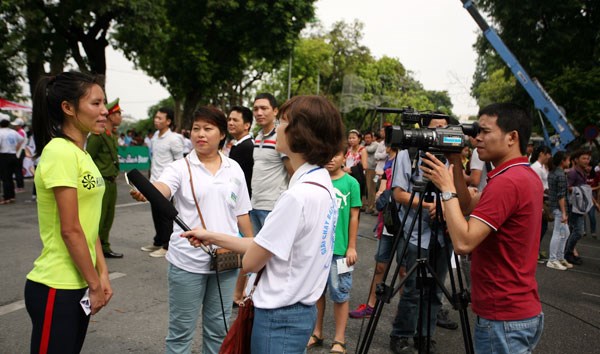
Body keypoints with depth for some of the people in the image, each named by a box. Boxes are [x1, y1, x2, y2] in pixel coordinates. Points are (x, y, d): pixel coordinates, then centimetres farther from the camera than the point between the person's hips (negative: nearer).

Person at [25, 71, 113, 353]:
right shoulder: (60, 152, -19)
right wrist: (95, 284, -12)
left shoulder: (80, 153, 10)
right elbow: (70, 230, -20)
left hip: (76, 284, 9)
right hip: (56, 288, -9)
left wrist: (101, 274, 7)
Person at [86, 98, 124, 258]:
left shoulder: (113, 134, 13)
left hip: (111, 183, 9)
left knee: (109, 218, 15)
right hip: (101, 183, -9)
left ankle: (104, 248, 25)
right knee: (98, 219, -5)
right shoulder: (97, 135, -15)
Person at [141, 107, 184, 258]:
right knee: (156, 214, 16)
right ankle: (158, 242, 29)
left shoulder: (174, 139, -13)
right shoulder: (155, 136, 10)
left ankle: (167, 246, 9)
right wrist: (152, 173, 19)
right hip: (154, 181, 7)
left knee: (165, 215, -1)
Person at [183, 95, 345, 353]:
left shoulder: (298, 196, -26)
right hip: (301, 309, 8)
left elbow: (251, 262, -16)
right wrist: (212, 237, 10)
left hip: (279, 316, -8)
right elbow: (268, 245, 7)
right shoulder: (322, 182, 3)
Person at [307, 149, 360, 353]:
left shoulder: (351, 183, -5)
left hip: (339, 248, -3)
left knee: (340, 294, 6)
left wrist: (351, 247, -4)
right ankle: (317, 333, 29)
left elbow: (353, 217, -3)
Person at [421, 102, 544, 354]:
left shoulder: (506, 181, -23)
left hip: (503, 319, -10)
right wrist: (455, 163, 5)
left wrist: (446, 188, -19)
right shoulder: (528, 176, 10)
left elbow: (463, 242, -28)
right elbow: (469, 207, 13)